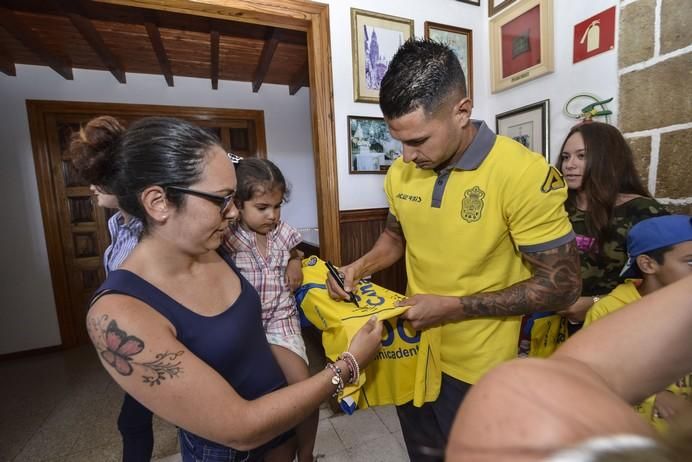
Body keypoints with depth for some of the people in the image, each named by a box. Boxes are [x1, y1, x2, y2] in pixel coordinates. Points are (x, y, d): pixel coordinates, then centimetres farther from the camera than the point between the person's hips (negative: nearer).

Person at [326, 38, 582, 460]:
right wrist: (361, 267, -10)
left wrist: (454, 307, -23)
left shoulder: (524, 174, -24)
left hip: (475, 368, -4)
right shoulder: (401, 172, -7)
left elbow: (562, 286, -17)